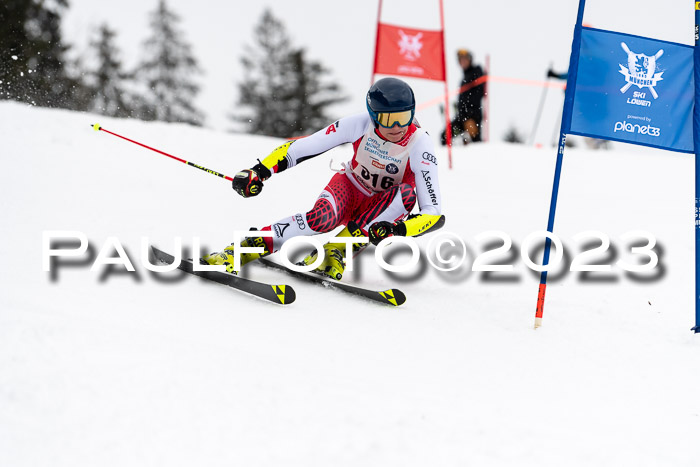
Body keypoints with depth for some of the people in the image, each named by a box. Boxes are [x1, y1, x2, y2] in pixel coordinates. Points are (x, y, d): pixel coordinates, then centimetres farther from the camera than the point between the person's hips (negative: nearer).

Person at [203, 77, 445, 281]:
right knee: (321, 218, -35)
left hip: (382, 212, 0)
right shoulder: (361, 124, -22)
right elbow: (303, 146, -18)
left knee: (407, 192, -34)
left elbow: (435, 214, -27)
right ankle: (238, 252, -29)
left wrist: (398, 230, -45)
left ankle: (336, 251, -29)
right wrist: (260, 171, -31)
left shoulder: (420, 145, -25)